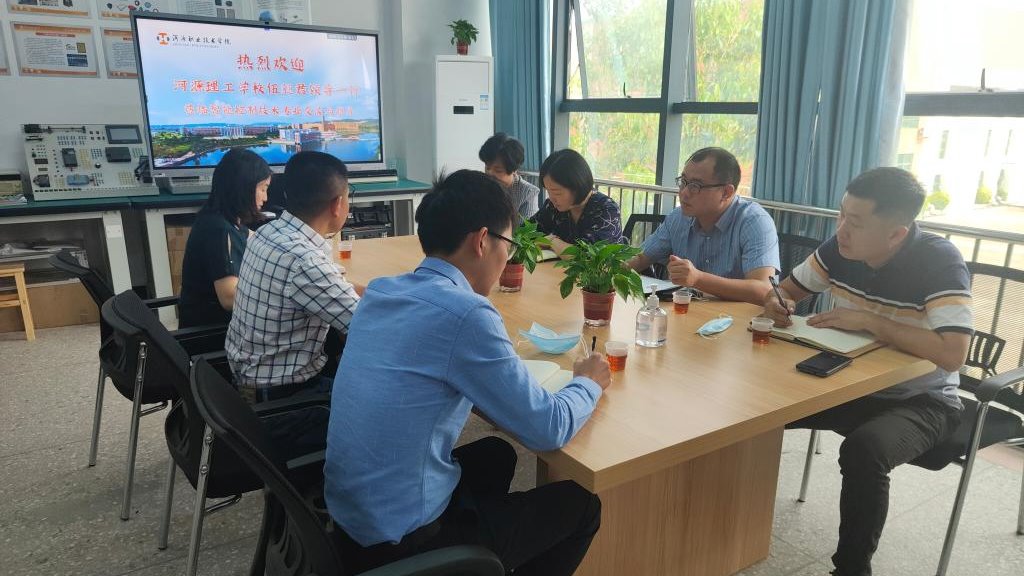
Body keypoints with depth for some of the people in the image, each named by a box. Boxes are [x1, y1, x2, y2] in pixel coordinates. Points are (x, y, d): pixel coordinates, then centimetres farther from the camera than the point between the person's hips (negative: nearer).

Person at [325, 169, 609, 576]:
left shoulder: (379, 291, 0)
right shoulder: (466, 313, -23)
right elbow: (549, 430, -16)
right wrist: (588, 383, 3)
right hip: (401, 543, -8)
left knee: (495, 455, 28)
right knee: (581, 504, 9)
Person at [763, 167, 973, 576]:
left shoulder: (940, 261, -23)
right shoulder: (840, 248, -8)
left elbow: (952, 355, -32)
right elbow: (789, 289, 7)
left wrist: (870, 320, -30)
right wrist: (777, 303, -17)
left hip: (921, 400, -5)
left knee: (864, 450, -34)